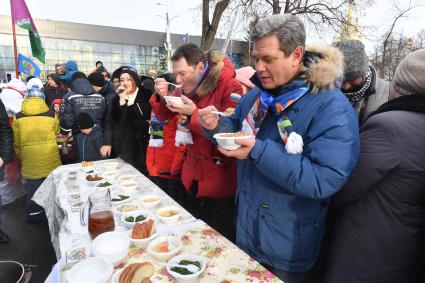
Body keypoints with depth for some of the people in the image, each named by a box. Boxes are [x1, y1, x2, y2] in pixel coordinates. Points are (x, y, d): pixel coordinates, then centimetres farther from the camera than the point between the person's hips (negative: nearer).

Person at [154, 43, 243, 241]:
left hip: (220, 176, -6)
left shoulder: (229, 87, -16)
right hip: (194, 173, 6)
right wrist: (162, 96, -9)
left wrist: (194, 113, -26)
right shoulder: (188, 87, 4)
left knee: (219, 237, 8)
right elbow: (164, 117, 11)